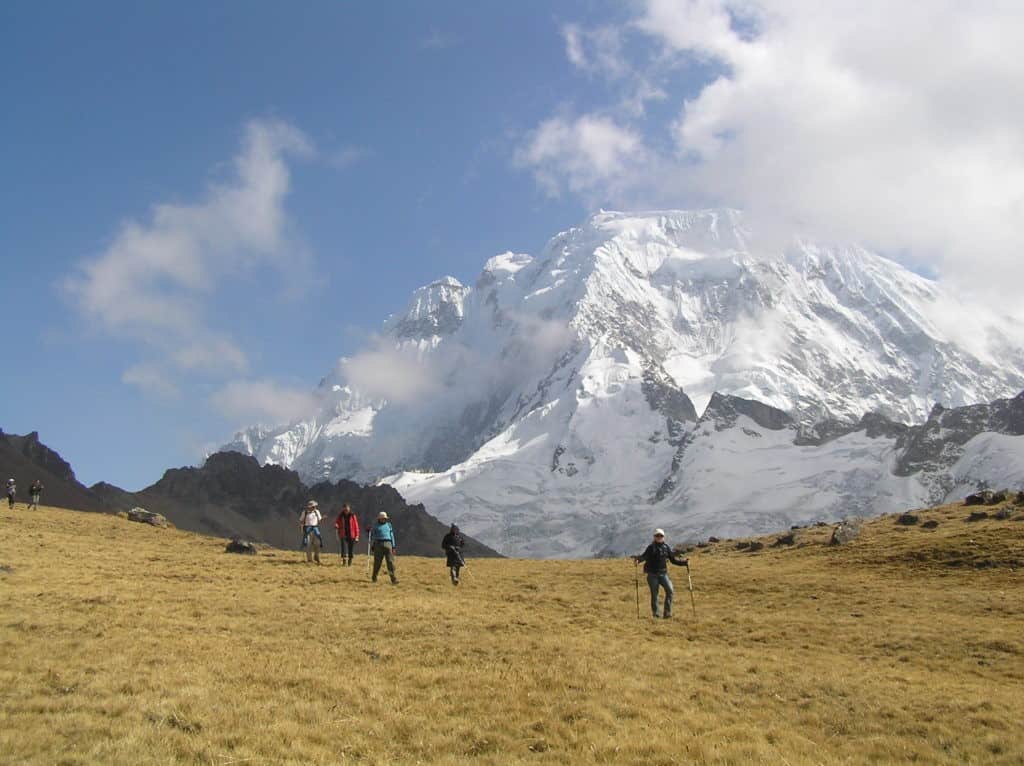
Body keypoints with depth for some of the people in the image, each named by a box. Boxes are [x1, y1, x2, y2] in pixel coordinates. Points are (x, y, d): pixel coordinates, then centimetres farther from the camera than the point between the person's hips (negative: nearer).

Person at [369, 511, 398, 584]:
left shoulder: (389, 525, 16)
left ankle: (393, 579, -10)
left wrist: (393, 547, 12)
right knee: (377, 562, 3)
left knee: (390, 561, -7)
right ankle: (374, 578, 18)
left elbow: (392, 536, 17)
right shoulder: (375, 526, 8)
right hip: (378, 544, -2)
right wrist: (372, 546, 2)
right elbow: (372, 536, 9)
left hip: (388, 544, 2)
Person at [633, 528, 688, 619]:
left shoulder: (666, 547, 8)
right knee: (654, 594, 1)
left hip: (663, 573, 2)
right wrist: (637, 559, -33)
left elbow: (673, 559, 15)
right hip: (652, 574, -2)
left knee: (670, 590, -14)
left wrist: (684, 562, 5)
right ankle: (655, 613, 11)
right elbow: (644, 556, -12)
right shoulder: (651, 547, -1)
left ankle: (667, 611, -8)